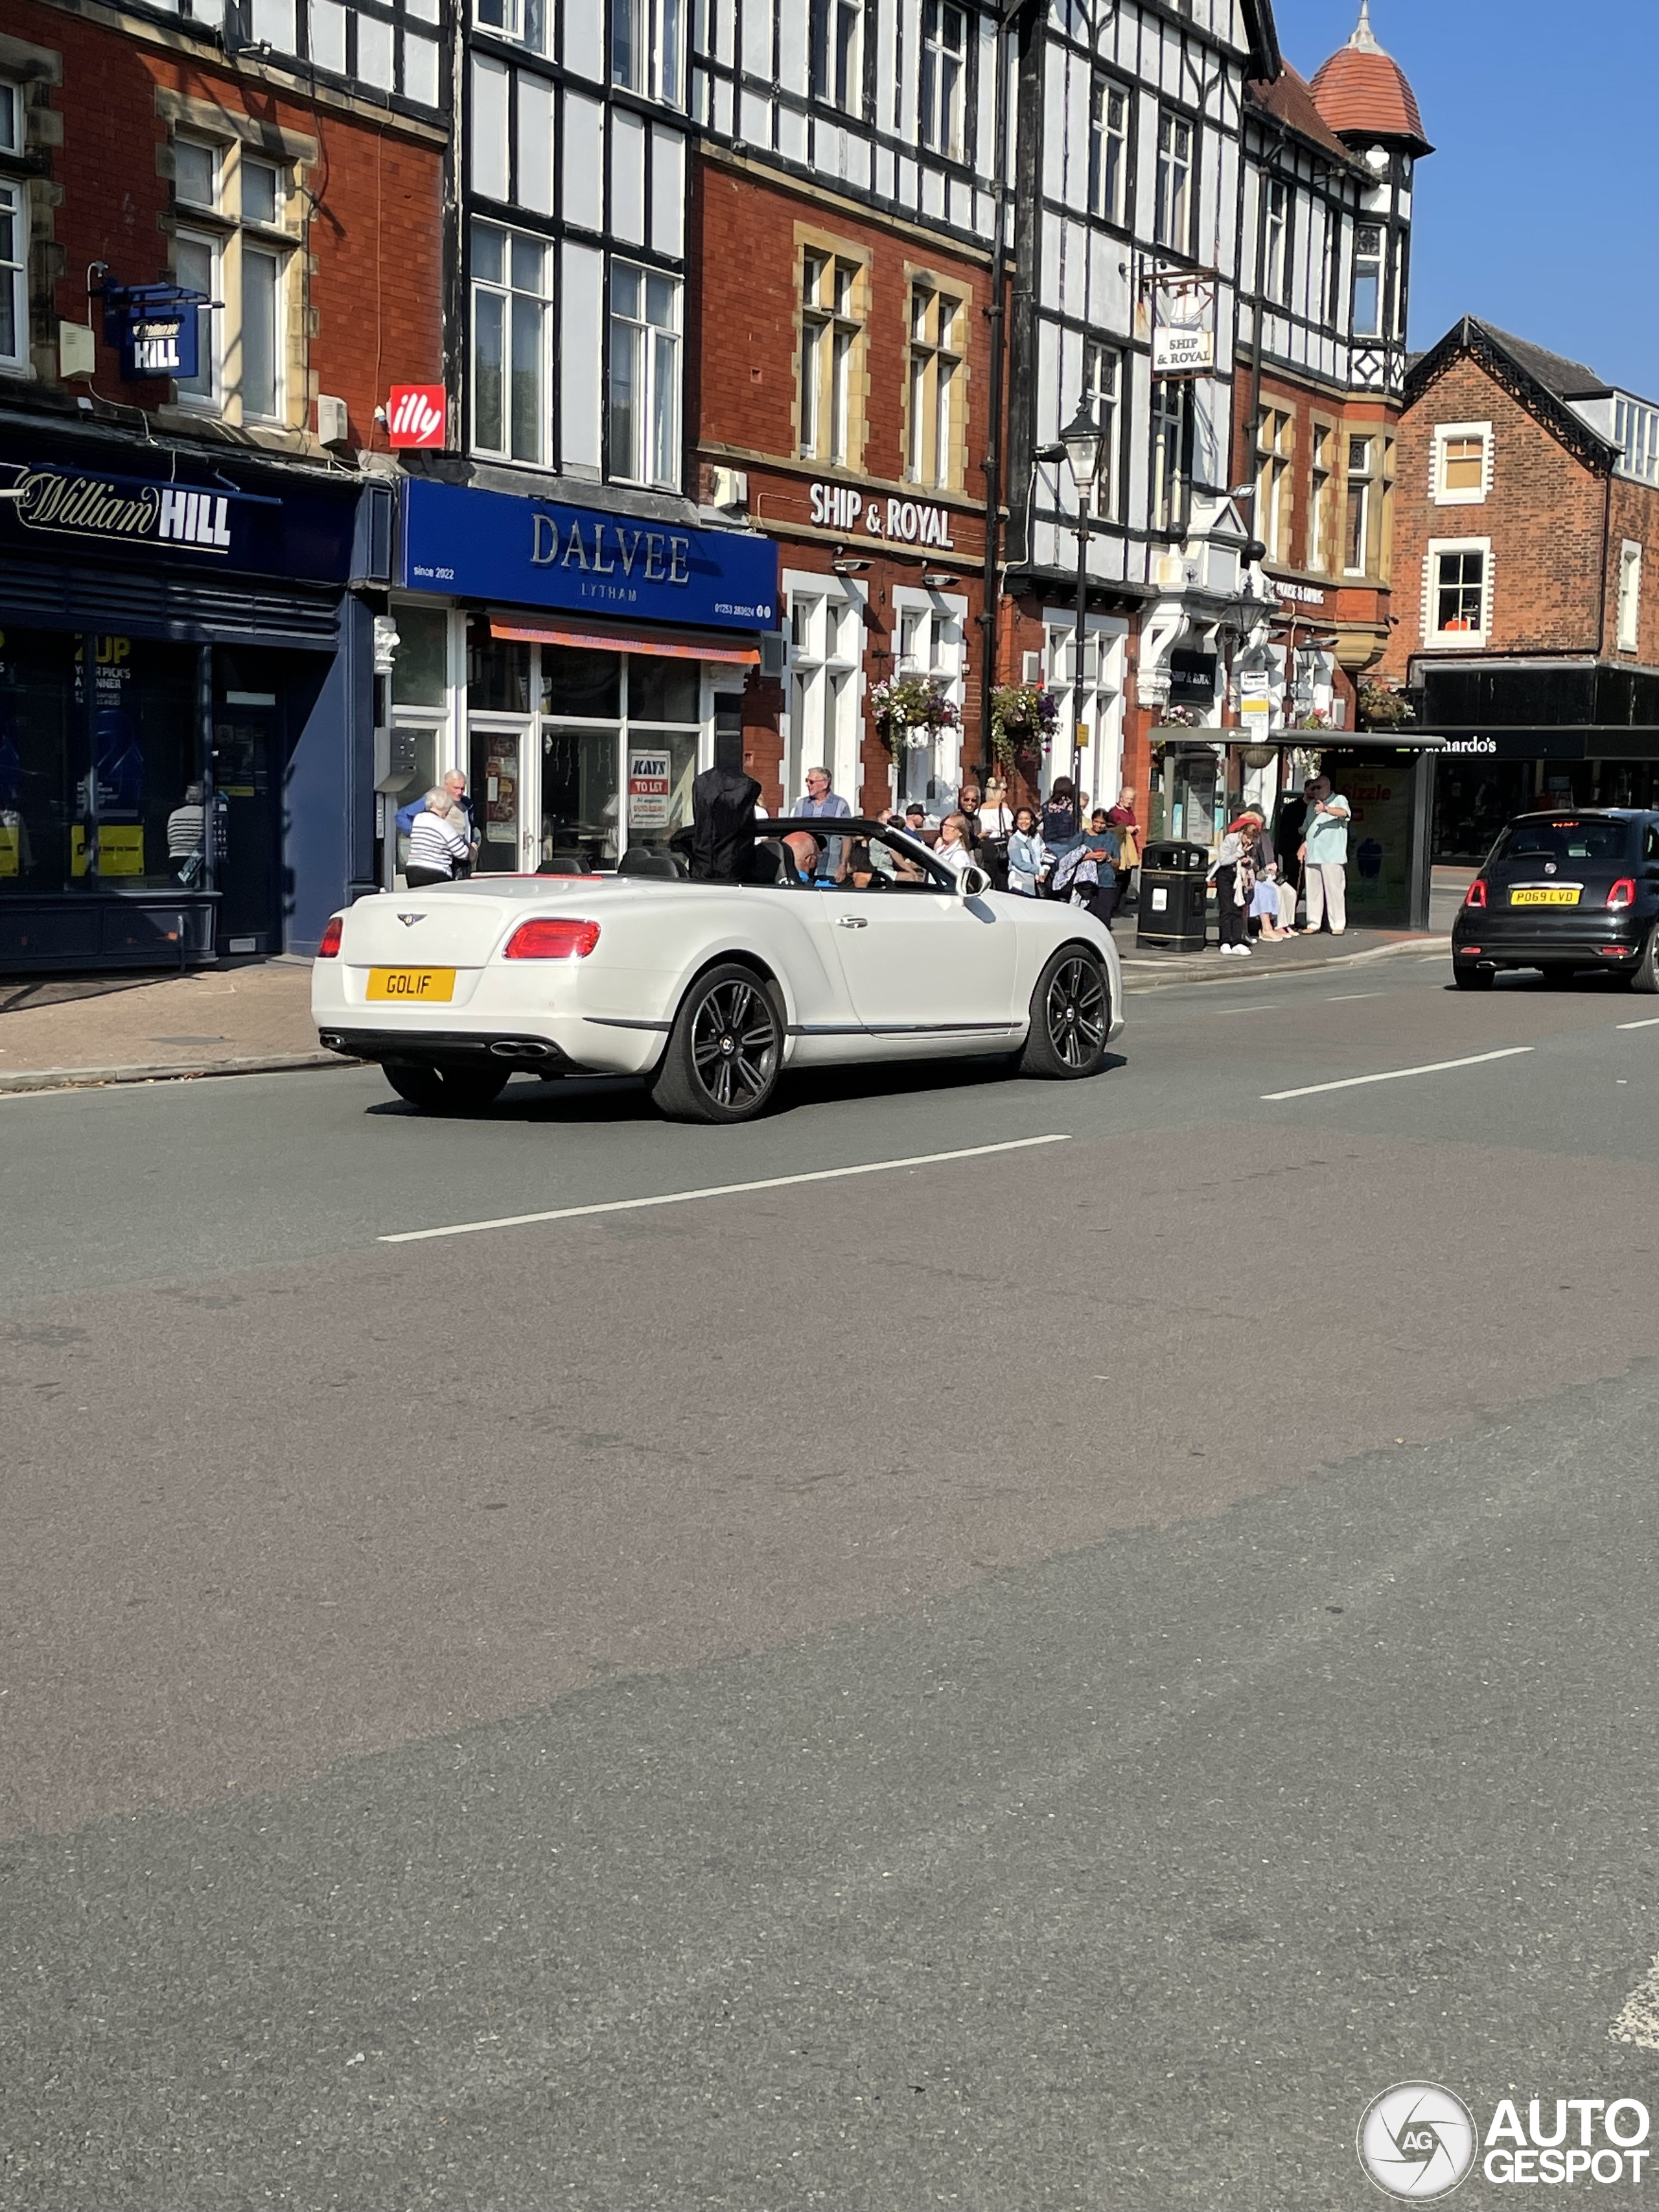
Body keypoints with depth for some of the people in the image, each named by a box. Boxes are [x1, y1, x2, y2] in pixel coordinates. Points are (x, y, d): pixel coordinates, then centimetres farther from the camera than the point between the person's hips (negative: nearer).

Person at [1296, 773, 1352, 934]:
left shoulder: (1339, 800, 2)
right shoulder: (1312, 805, 22)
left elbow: (1344, 813, -21)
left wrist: (1326, 809, -39)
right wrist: (1303, 846, 15)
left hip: (1332, 856, -6)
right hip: (1312, 855, 6)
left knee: (1335, 890, -9)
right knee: (1312, 891, 4)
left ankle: (1338, 925, -7)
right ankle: (1313, 924, 8)